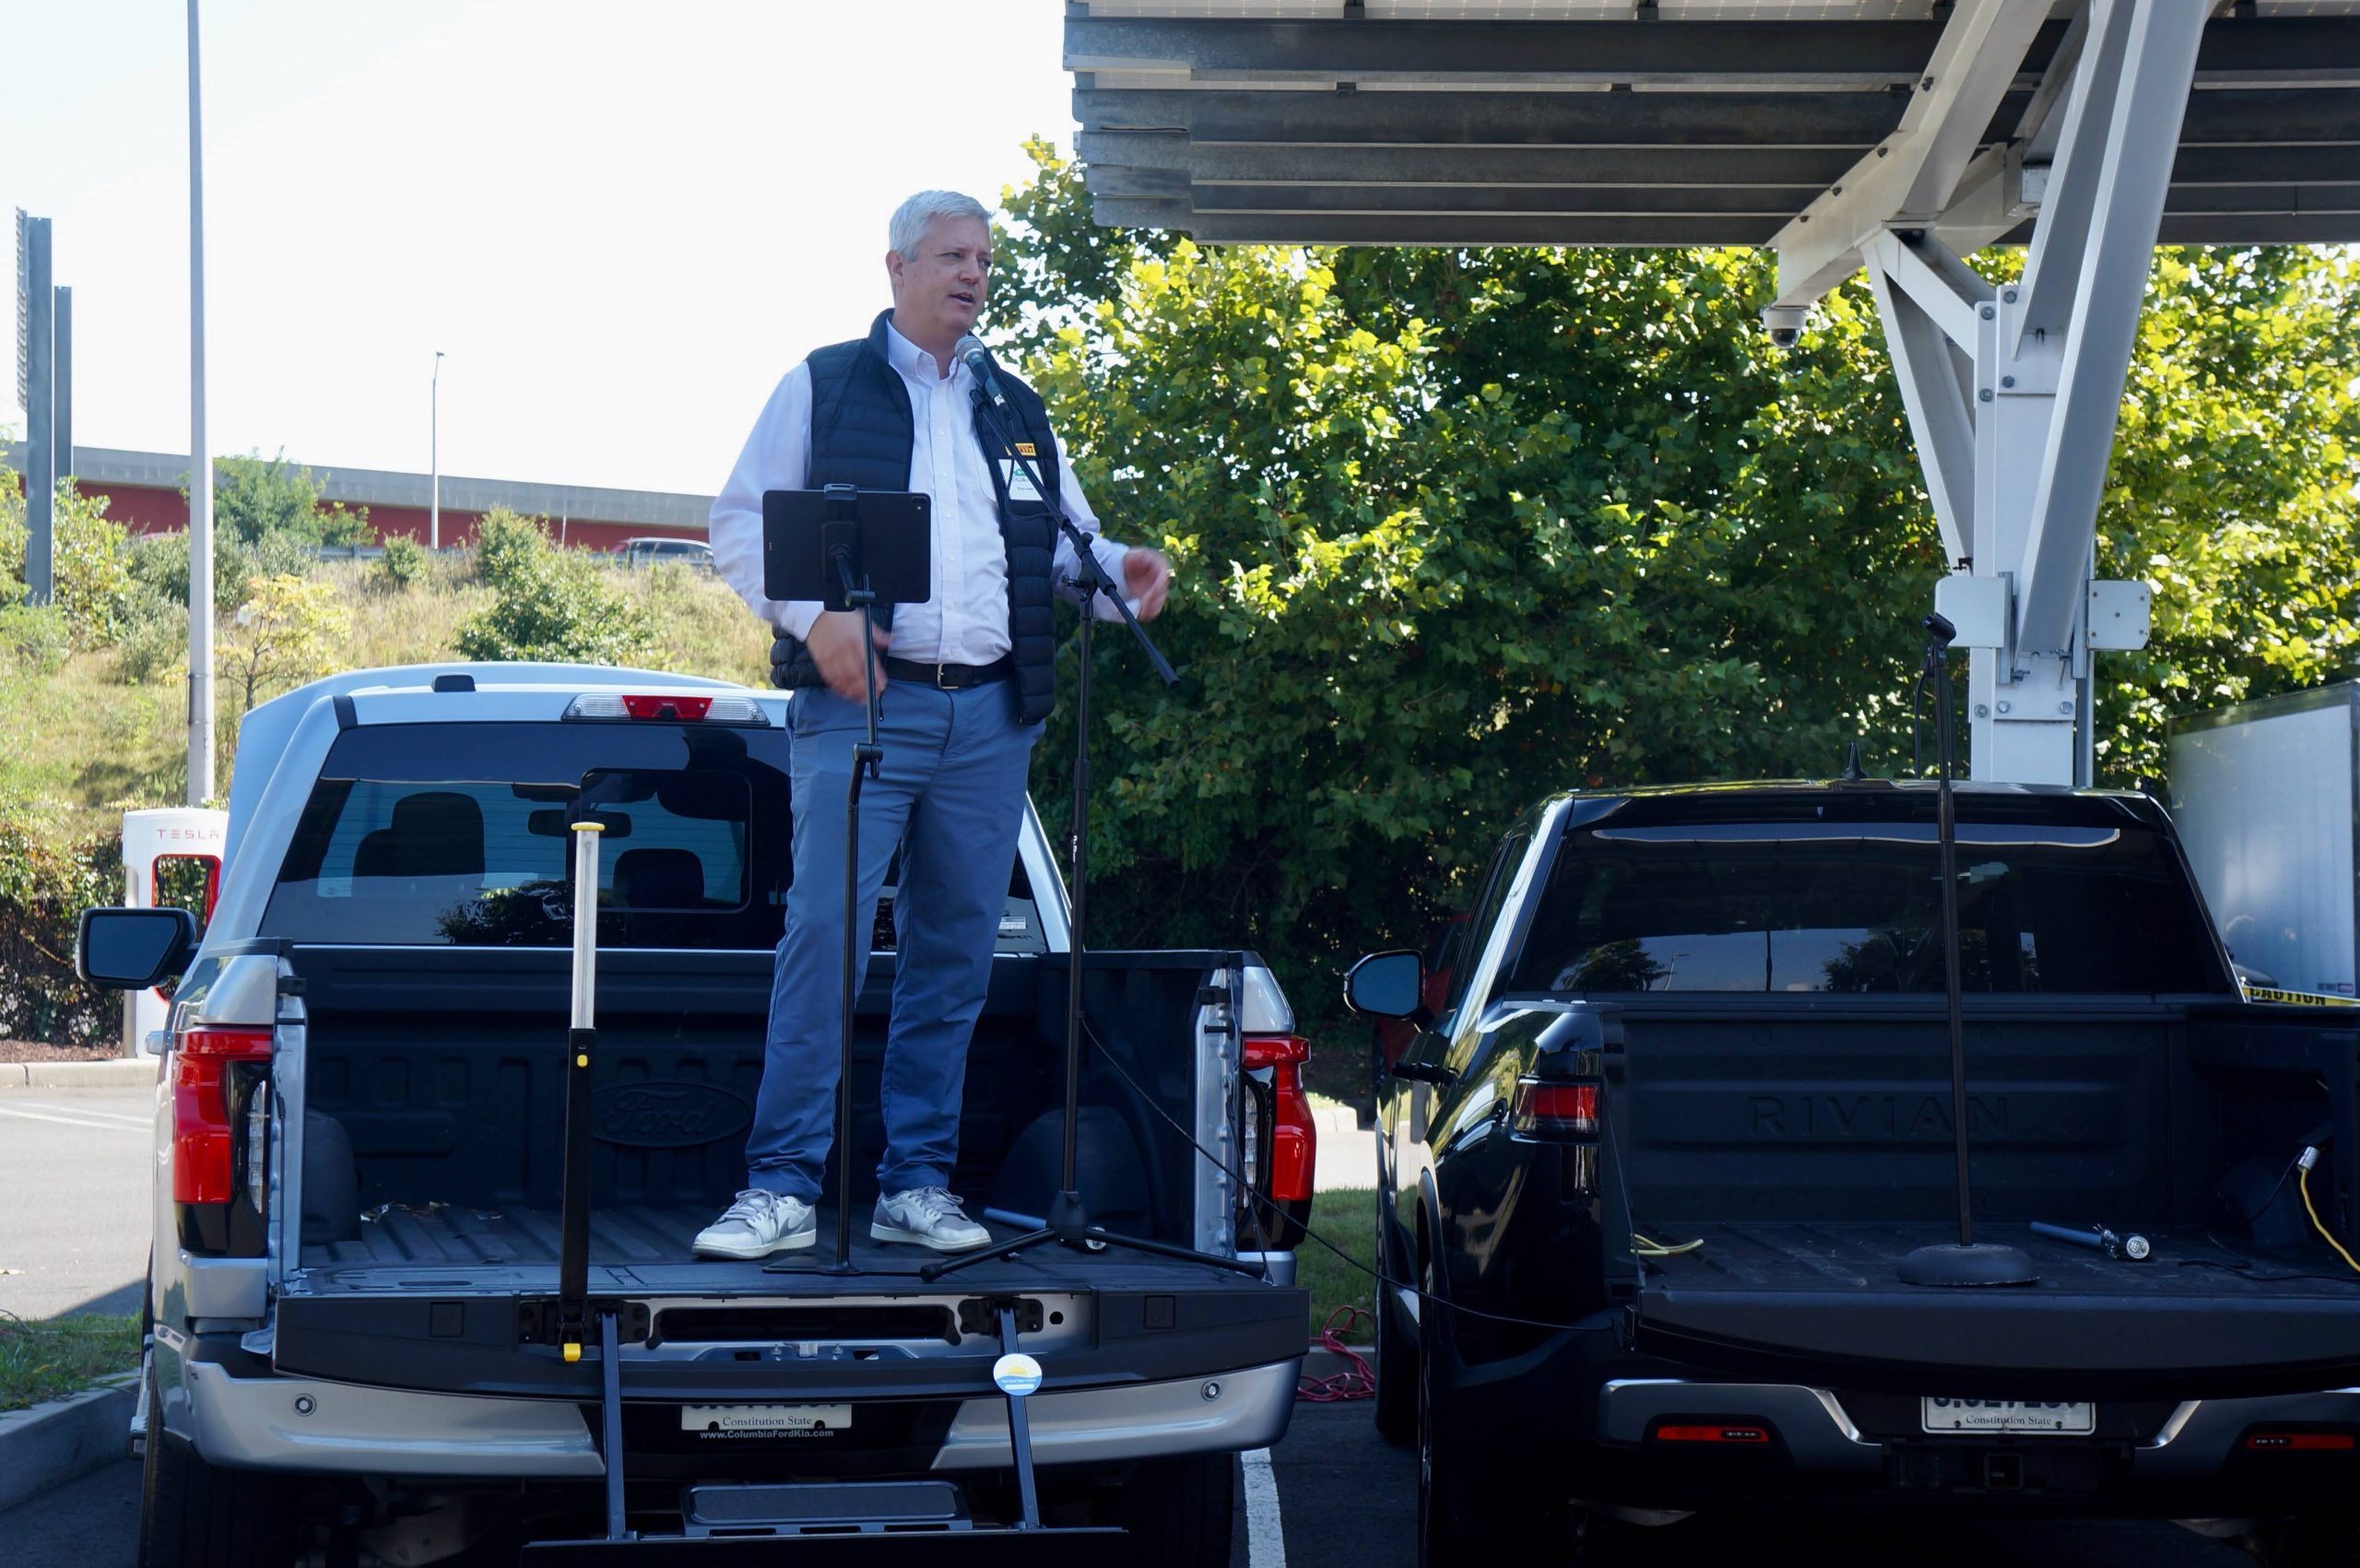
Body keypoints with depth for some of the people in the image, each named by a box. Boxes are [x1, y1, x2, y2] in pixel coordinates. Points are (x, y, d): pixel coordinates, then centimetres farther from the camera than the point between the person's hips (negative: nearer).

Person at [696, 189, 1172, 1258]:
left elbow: (1065, 541, 21)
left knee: (954, 952, 6)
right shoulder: (823, 388, 7)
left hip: (990, 718, 5)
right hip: (860, 704, -5)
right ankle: (781, 1187, -11)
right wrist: (814, 616, -14)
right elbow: (740, 525, 2)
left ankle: (917, 1186, 13)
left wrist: (1121, 571, -2)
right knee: (821, 934, -13)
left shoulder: (1015, 410, 20)